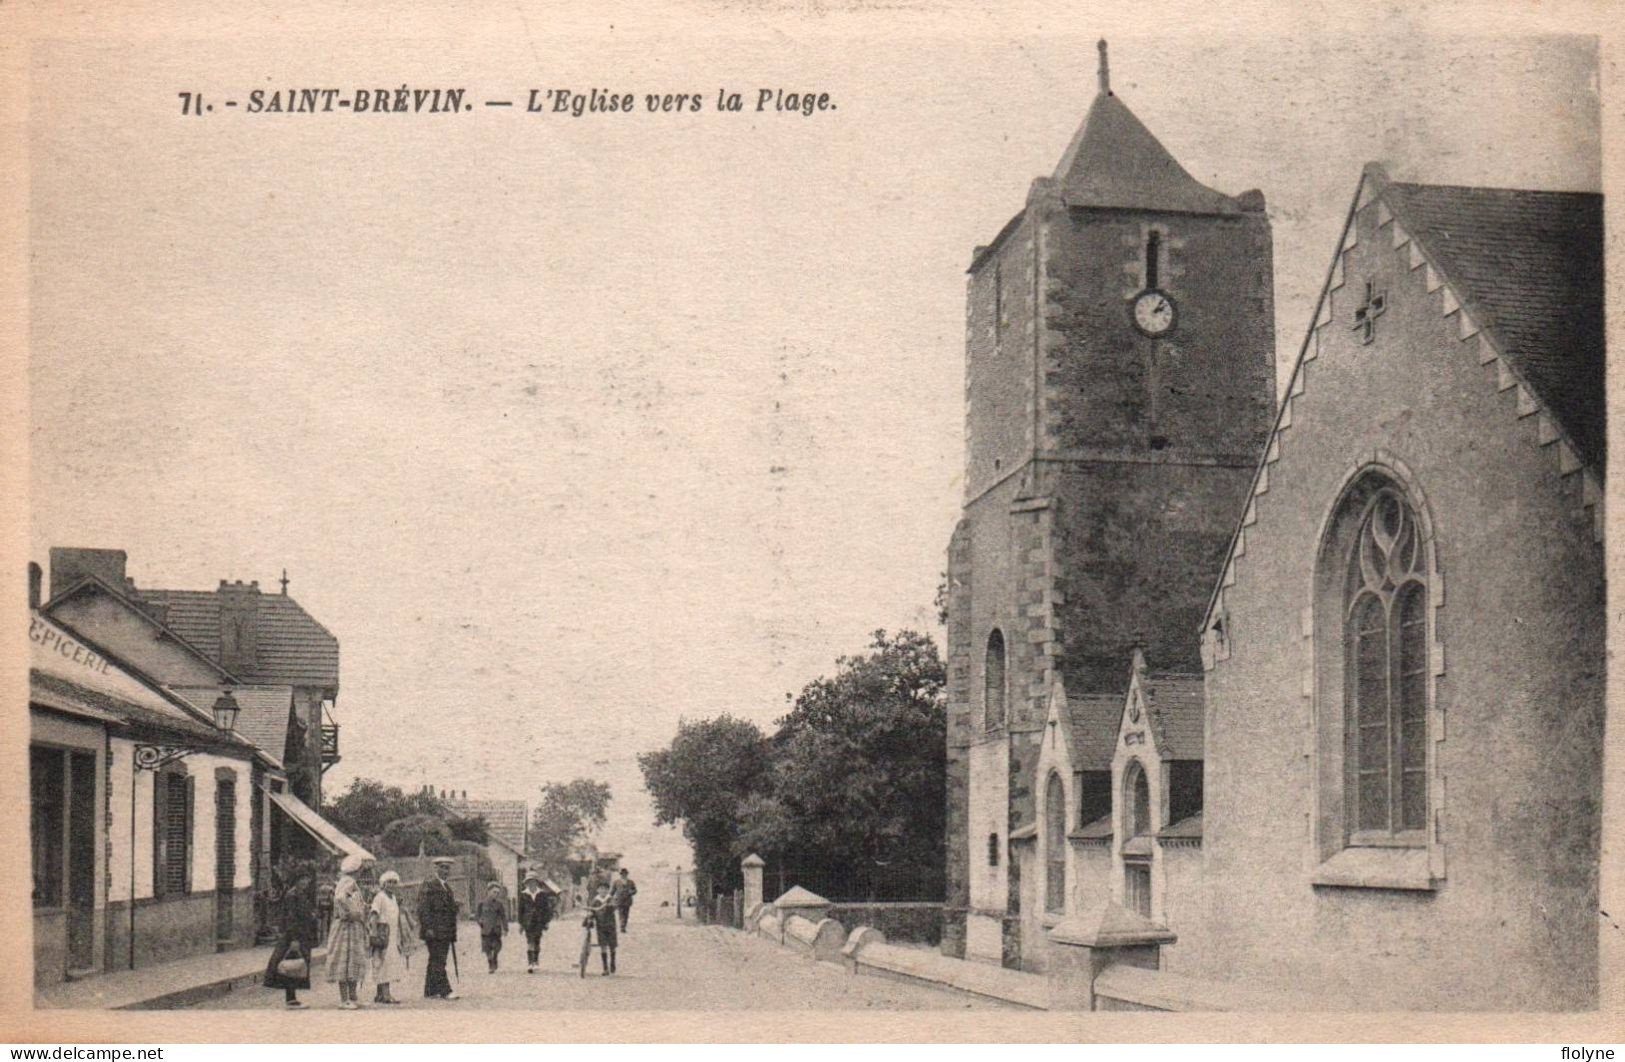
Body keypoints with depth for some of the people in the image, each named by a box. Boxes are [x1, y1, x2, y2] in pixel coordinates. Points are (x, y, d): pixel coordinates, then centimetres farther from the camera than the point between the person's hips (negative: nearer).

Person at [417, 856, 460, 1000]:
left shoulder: (447, 886, 20)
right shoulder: (428, 886, -7)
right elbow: (423, 908, -13)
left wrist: (453, 934, 20)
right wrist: (428, 928, -20)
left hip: (446, 932, 8)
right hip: (434, 932, -8)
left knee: (435, 962, 10)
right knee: (438, 962, -10)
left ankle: (430, 991, 14)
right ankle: (444, 991, -12)